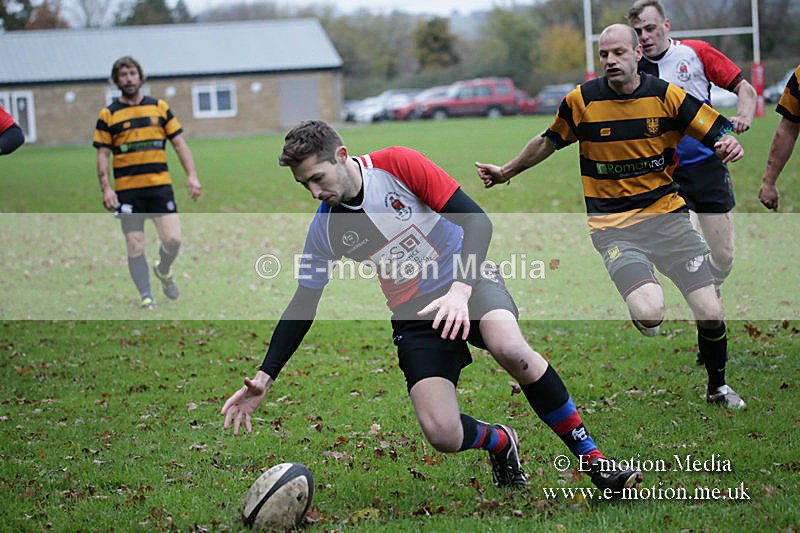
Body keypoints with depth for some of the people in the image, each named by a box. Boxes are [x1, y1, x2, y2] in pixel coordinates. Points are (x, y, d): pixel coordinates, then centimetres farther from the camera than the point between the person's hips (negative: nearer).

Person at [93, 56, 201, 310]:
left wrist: (192, 175, -2)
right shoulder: (108, 115, 5)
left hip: (160, 185, 1)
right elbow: (102, 155, 4)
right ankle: (146, 296, 5)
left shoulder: (160, 107, 10)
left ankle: (163, 270, 22)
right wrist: (106, 189, -8)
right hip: (127, 190, -1)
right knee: (135, 246, -4)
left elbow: (179, 143, 9)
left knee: (173, 238, -9)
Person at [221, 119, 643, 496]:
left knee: (512, 351, -36)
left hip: (469, 281, -2)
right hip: (414, 316, 2)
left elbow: (477, 220, -17)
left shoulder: (396, 164, -15)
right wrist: (263, 378, -3)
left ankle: (592, 458, -19)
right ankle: (500, 443, 17)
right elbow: (302, 305, 3)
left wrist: (461, 289, -31)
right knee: (443, 435, -20)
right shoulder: (324, 230, -6)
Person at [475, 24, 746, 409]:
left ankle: (717, 387, 23)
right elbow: (548, 142, 16)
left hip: (667, 215, 2)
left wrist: (729, 144, -21)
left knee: (710, 314, -6)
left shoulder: (667, 96, -3)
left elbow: (718, 132, 2)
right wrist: (505, 172, 24)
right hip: (612, 227, -2)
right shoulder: (581, 100, -2)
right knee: (648, 312, -27)